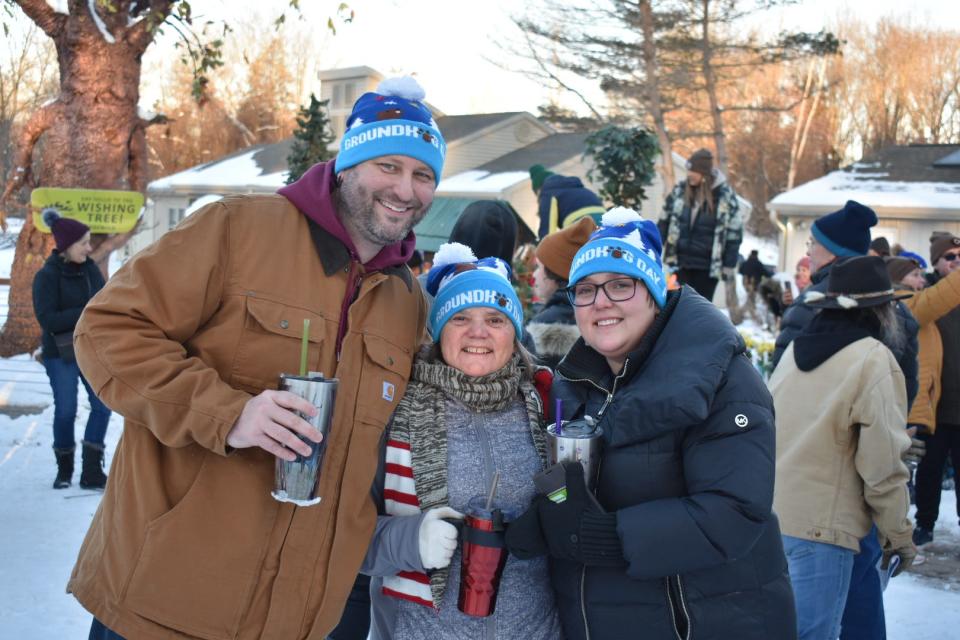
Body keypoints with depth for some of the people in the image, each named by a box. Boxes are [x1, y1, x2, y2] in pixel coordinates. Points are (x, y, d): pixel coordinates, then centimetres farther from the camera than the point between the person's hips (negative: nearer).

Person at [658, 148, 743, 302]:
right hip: (681, 262, 3)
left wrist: (729, 265, -6)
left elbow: (734, 233, -4)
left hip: (707, 265, -2)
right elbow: (664, 221, 10)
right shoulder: (680, 190, 0)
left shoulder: (725, 195, -8)